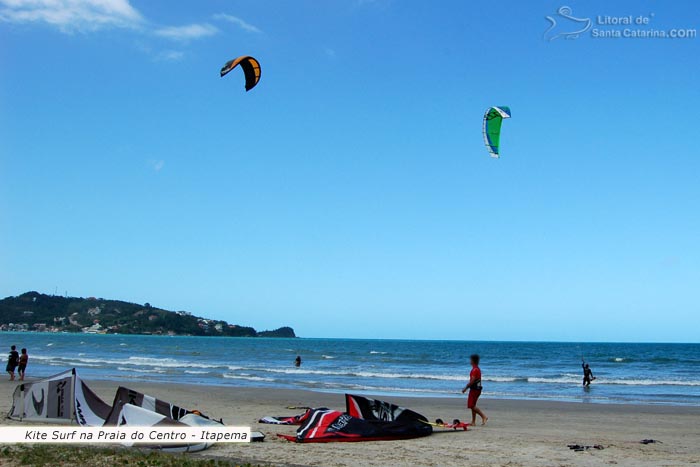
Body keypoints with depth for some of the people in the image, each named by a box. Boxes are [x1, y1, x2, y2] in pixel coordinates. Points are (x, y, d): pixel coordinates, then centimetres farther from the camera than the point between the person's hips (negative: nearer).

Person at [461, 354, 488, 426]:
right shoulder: (478, 369, 14)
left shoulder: (474, 370, -17)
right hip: (477, 389, 10)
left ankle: (484, 416, -13)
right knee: (472, 406, 12)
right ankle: (473, 422, 14)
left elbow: (472, 381, -21)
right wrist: (467, 387, 23)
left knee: (471, 406, -9)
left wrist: (465, 388, -14)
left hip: (474, 389, -10)